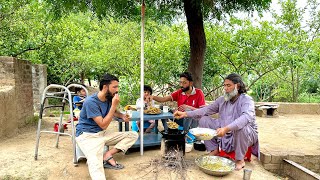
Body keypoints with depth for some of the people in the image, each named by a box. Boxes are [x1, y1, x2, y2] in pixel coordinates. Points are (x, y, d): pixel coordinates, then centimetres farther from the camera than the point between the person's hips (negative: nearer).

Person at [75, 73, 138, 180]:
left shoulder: (109, 98, 2)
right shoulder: (91, 102, -20)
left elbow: (113, 112, 25)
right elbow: (103, 125, -20)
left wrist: (122, 116, 3)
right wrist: (114, 105, -23)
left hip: (102, 133, 8)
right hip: (87, 135, -8)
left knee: (133, 135, -3)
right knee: (95, 162, -38)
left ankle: (108, 155, -14)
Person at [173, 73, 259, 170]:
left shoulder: (246, 100, -16)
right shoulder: (222, 100, 1)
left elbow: (247, 117, -36)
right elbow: (206, 110, 1)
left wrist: (226, 128, -51)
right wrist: (185, 114, -10)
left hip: (247, 134, -5)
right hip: (225, 134, 5)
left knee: (241, 127, -39)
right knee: (204, 120, -6)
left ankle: (240, 160, -14)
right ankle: (214, 150, 3)